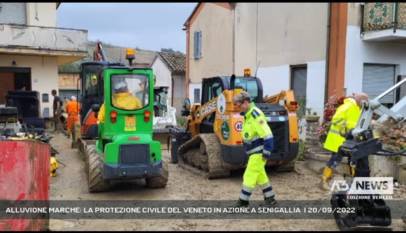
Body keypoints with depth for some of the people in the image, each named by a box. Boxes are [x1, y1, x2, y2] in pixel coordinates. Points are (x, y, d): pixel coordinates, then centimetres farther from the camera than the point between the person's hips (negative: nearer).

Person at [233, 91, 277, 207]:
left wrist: (266, 153, -23)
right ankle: (270, 198, 28)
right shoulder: (247, 115, 10)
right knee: (260, 175, 17)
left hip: (259, 152, -10)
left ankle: (243, 201, 4)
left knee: (249, 175, -4)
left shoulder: (255, 115, -22)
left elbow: (268, 135, -25)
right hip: (255, 152, 10)